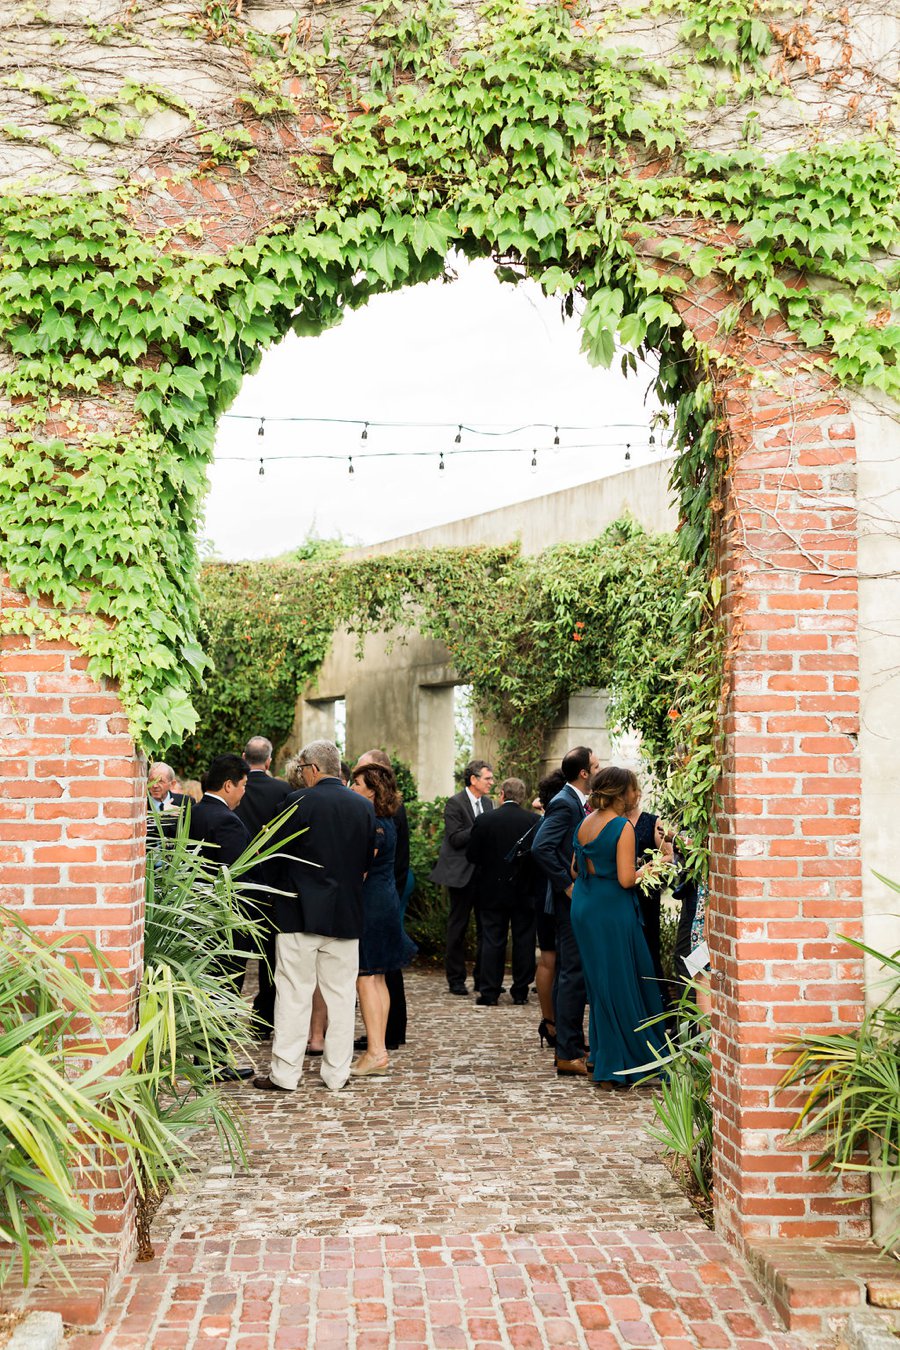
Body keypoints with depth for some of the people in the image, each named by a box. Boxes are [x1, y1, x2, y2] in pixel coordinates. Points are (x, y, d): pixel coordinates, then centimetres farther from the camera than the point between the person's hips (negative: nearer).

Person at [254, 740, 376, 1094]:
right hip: (346, 915, 4)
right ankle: (337, 1074, 14)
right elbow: (367, 862, 8)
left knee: (293, 995, 3)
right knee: (341, 996, 9)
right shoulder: (364, 806, 3)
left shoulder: (299, 801, -10)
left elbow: (277, 852, -3)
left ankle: (285, 1073, 6)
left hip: (300, 912, -4)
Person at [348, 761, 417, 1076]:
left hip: (370, 905, -10)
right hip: (385, 902, 10)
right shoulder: (385, 821, 12)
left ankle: (376, 1052, -5)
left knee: (366, 977, -6)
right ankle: (378, 1049, 17)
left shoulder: (373, 825, -17)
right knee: (376, 978, 12)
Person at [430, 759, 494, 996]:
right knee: (457, 927, 3)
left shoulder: (487, 803, 12)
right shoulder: (454, 804, -10)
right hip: (462, 874, -6)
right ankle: (456, 979, 11)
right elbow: (455, 839, -17)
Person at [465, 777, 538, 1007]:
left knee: (492, 941, 5)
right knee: (523, 940, 10)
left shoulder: (484, 820, -9)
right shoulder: (533, 821, -8)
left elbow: (471, 855, -5)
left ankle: (489, 994, 3)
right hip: (524, 892, 1)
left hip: (493, 891, 0)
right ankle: (520, 992, 14)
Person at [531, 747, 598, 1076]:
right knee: (574, 974, -7)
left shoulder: (577, 802, 14)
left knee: (573, 972, 15)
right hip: (572, 901, -10)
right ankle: (568, 1054, -3)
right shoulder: (564, 803, -16)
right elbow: (541, 848, -25)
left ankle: (571, 1045, 24)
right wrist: (567, 885, -20)